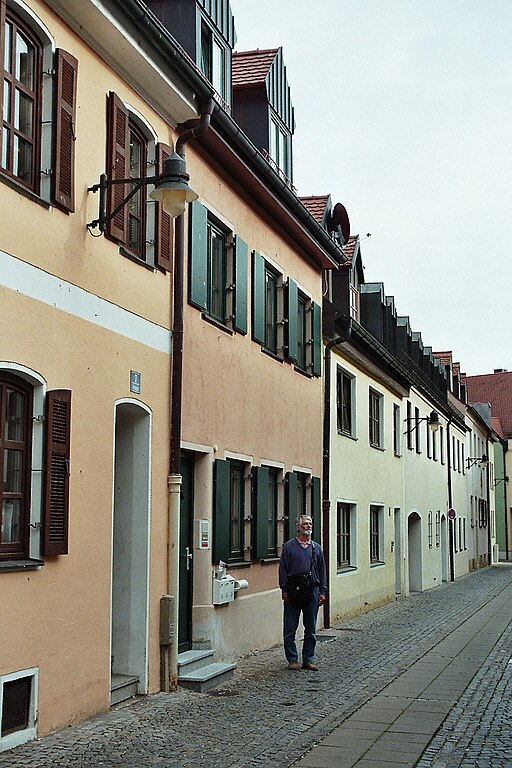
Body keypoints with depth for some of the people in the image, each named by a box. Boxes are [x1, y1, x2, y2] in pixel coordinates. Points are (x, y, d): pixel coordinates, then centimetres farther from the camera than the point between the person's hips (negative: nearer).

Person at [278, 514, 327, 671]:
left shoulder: (316, 547, 12)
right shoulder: (289, 546, 1)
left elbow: (322, 571, 13)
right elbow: (283, 570, -1)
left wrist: (322, 592, 6)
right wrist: (284, 590, -8)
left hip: (312, 590, 3)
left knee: (311, 628, 7)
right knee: (290, 628, 1)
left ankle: (308, 659, 16)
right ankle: (292, 659, 10)